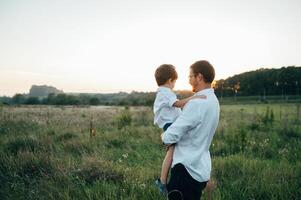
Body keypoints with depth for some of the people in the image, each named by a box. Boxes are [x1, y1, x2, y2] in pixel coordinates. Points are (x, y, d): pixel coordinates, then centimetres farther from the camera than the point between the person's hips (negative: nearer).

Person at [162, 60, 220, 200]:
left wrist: (164, 137, 1)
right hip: (200, 167, 9)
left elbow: (171, 136, -21)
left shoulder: (197, 103, -23)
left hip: (187, 169, -9)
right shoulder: (212, 100, 7)